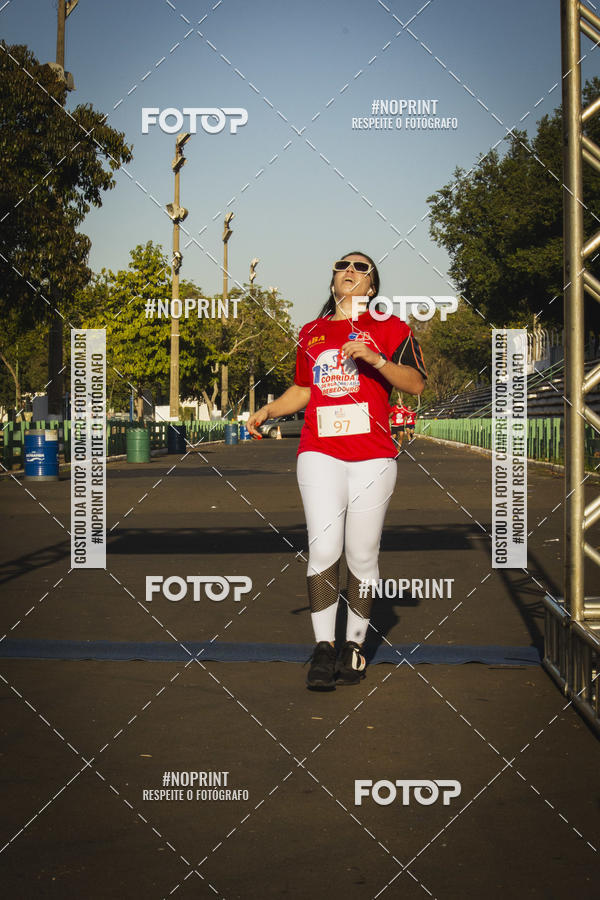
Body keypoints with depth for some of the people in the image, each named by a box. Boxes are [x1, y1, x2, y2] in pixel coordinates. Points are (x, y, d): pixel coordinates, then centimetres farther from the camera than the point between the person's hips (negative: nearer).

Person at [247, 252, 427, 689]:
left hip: (372, 457, -2)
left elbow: (416, 383, -2)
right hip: (320, 452, 2)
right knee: (324, 549, -11)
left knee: (362, 556, -1)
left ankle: (354, 645, 11)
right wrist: (267, 411, 14)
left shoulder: (388, 328, 8)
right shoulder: (312, 333, 19)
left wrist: (375, 359, -15)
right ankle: (323, 648, -7)